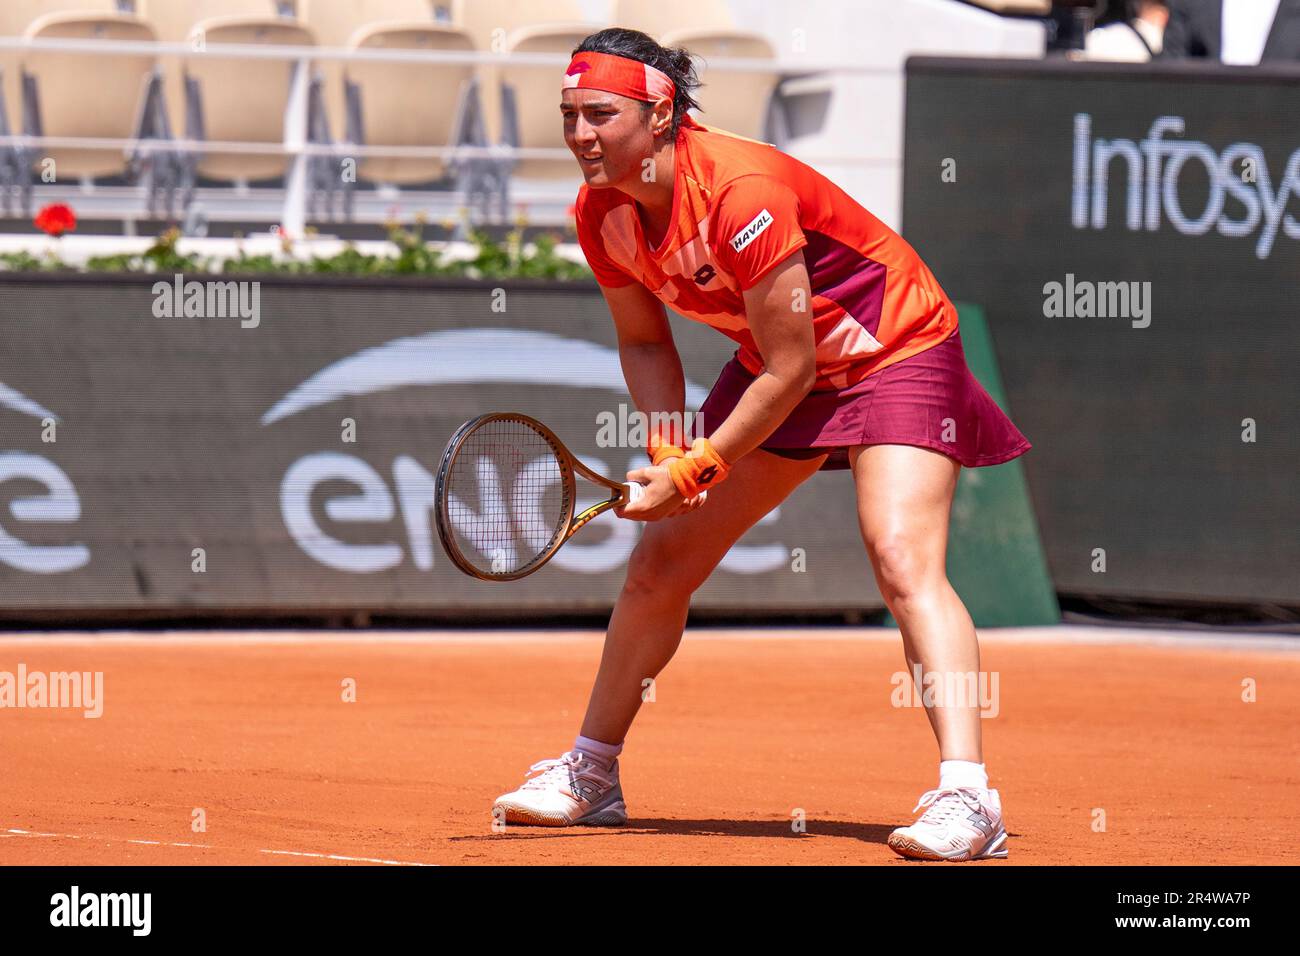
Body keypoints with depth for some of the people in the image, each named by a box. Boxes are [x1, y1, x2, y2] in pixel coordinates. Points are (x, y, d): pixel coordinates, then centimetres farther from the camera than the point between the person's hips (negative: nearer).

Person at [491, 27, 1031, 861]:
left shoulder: (740, 192, -34)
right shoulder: (602, 214, -11)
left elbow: (789, 371, -28)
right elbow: (644, 340, 6)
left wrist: (695, 473, -23)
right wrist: (669, 444, -12)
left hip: (896, 354, -8)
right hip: (775, 366, 8)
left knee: (904, 563, -26)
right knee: (661, 562, 9)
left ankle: (967, 797, -32)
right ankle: (592, 774, 26)